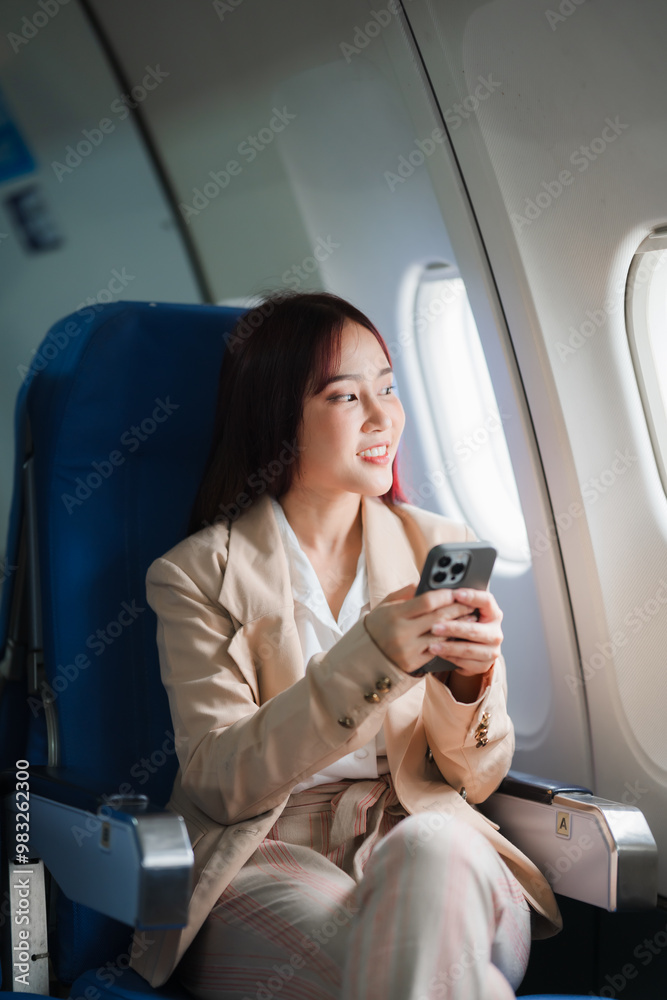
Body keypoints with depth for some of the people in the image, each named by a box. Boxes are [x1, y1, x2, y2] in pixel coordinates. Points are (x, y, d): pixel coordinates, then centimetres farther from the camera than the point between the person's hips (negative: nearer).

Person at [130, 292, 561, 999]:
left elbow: (474, 780, 8)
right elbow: (219, 785, -10)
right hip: (264, 860, -3)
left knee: (432, 849, -32)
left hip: (424, 848, 3)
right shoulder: (197, 574, 0)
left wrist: (469, 679, -15)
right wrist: (369, 659, -22)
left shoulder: (441, 547, 9)